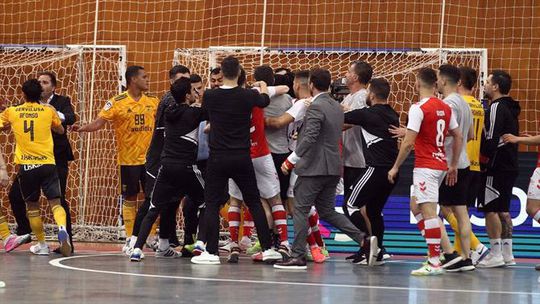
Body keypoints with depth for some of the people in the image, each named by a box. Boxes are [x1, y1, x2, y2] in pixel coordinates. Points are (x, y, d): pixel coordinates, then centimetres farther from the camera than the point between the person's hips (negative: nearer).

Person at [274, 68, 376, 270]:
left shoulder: (316, 107, -14)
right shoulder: (337, 107, 14)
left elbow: (310, 138, -23)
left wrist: (292, 159, -21)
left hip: (314, 168, -9)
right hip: (333, 167, 9)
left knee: (300, 210, -1)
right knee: (327, 211, 14)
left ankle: (298, 256, -1)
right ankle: (363, 240, 2)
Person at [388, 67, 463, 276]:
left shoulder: (419, 108, -12)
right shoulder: (445, 108, 10)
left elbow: (408, 142, -15)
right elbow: (458, 137, 15)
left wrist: (396, 167, -6)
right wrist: (453, 165, 22)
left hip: (425, 166, -8)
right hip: (441, 165, 8)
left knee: (428, 211, -9)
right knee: (415, 206, 19)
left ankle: (435, 262, -12)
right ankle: (434, 250, 11)